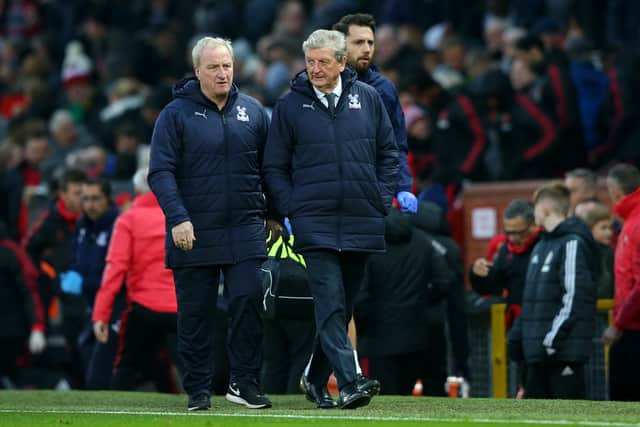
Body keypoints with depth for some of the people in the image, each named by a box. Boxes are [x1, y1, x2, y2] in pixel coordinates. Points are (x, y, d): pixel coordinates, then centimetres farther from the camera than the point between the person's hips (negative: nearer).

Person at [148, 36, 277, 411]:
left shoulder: (253, 112, 9)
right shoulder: (176, 114, -1)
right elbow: (161, 172, -6)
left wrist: (274, 215, 11)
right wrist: (177, 218, -17)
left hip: (245, 230, 2)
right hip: (193, 233, -2)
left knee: (249, 302, -8)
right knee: (194, 312, 3)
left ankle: (245, 381, 2)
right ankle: (198, 388, 11)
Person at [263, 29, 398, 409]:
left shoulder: (368, 98, 6)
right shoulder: (290, 106, 2)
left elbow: (389, 152, 14)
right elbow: (275, 167, 7)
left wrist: (383, 199, 4)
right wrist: (290, 209, -4)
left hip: (361, 221, 3)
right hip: (315, 223, -3)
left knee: (343, 306, 11)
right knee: (330, 303, -15)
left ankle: (316, 379, 25)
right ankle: (349, 384, -23)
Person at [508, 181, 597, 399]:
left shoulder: (573, 244, -11)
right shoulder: (543, 245, 18)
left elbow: (575, 297, -18)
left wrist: (552, 339, -20)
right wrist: (517, 334, 16)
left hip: (564, 349, -9)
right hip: (539, 351, 9)